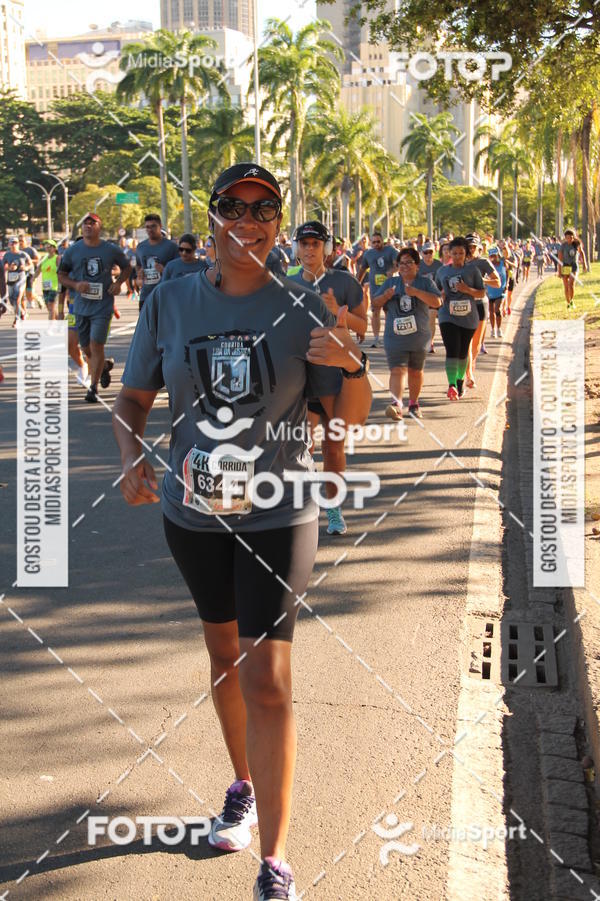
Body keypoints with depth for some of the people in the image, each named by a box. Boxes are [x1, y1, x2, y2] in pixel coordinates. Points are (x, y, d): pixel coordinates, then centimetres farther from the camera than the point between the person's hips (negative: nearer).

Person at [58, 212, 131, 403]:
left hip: (102, 306, -3)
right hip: (81, 306, 3)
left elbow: (126, 267, 14)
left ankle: (93, 387, -2)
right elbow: (61, 275, 7)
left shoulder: (111, 250, -1)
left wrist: (118, 283, -4)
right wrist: (75, 285, -12)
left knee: (96, 346, -11)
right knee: (87, 349, 11)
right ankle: (105, 365, 42)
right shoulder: (73, 250, 0)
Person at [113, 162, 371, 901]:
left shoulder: (301, 310, -6)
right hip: (192, 512, 3)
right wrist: (131, 458, -16)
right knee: (223, 651, 19)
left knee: (267, 679, -8)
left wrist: (353, 366, -27)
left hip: (279, 515, -3)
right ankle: (244, 787, 44)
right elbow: (133, 398, 5)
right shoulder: (169, 302, -2)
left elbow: (351, 417, -5)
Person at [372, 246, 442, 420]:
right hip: (395, 337, 0)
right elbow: (375, 303, 12)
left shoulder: (425, 282, 4)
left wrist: (416, 292, -21)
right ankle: (396, 404, -30)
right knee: (398, 370, -16)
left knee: (415, 371, 13)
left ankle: (414, 404, 29)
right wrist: (385, 296, -10)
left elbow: (437, 302, -10)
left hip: (418, 337, 0)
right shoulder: (390, 282, 11)